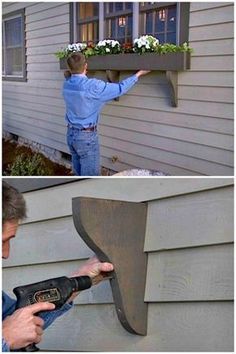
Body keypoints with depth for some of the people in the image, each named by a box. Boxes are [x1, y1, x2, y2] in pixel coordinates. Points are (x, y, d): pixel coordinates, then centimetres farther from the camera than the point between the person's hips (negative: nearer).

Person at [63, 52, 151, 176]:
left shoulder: (67, 85, 0)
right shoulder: (92, 86, -21)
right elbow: (120, 89, -14)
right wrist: (138, 74, -4)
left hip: (71, 133, 8)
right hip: (86, 136, -8)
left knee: (78, 173, 18)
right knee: (90, 175, 1)